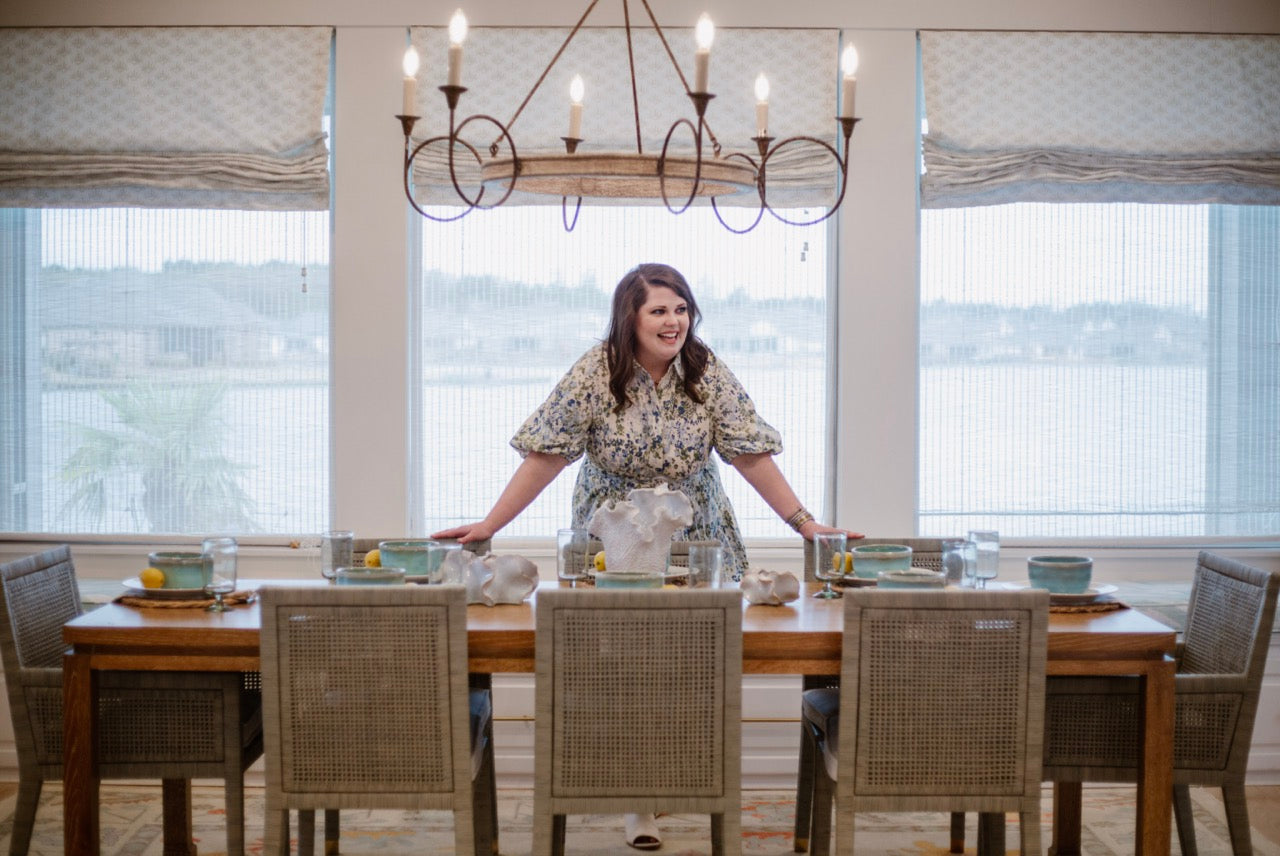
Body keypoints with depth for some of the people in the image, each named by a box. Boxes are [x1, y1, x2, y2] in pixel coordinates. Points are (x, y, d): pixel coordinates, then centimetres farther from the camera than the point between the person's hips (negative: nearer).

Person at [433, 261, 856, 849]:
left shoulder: (708, 372, -5)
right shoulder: (594, 374, -11)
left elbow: (750, 453, -4)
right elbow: (546, 455, -11)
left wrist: (804, 523, -8)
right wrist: (488, 525, -16)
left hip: (697, 542, 2)